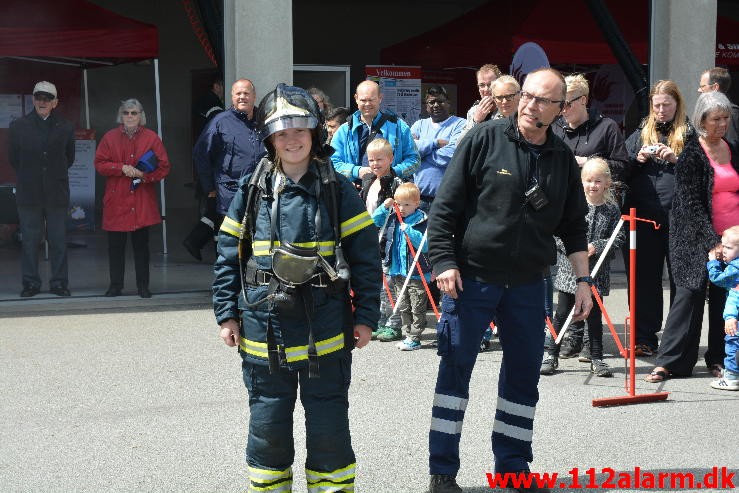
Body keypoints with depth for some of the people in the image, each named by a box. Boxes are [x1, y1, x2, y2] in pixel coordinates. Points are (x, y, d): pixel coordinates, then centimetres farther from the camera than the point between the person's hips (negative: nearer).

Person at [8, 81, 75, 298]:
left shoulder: (65, 128, 4)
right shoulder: (18, 127, 4)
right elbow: (13, 158, 10)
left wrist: (56, 175, 10)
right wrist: (28, 177, 10)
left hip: (56, 192, 0)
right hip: (28, 193, 0)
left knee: (58, 240, 3)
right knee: (29, 240, 3)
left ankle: (59, 283, 10)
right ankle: (30, 283, 10)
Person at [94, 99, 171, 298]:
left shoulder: (151, 138, 4)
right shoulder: (110, 137, 6)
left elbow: (164, 167, 3)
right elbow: (99, 164, 2)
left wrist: (144, 175, -13)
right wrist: (122, 168, -12)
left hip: (143, 201, -1)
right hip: (116, 201, 1)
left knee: (141, 245, 3)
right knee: (115, 245, 3)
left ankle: (143, 286, 11)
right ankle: (115, 285, 13)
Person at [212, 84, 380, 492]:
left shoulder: (337, 190, -1)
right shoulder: (252, 190, 3)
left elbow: (365, 256, 0)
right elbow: (229, 255, 7)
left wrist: (365, 316, -3)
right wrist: (227, 314, 3)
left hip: (325, 331, -1)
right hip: (264, 331, 1)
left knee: (329, 424, 8)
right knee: (267, 423, 11)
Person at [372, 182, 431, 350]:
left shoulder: (421, 221, -12)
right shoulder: (392, 218, 6)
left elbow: (425, 245, -18)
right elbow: (375, 221, 16)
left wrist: (410, 231, -26)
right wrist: (384, 207, 1)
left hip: (416, 273, -7)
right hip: (397, 272, 7)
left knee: (417, 308, 1)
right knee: (403, 307, 14)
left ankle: (414, 338, 6)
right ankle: (408, 334, 24)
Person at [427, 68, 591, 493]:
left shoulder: (563, 159, 6)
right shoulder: (485, 139, -7)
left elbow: (574, 225, 14)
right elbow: (446, 204, -7)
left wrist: (584, 280, 9)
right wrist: (444, 261, -14)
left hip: (528, 284, 4)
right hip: (471, 277, -4)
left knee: (524, 374, 9)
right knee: (455, 371, 1)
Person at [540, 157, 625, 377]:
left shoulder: (612, 210, 1)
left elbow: (618, 239, -2)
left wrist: (595, 247, -15)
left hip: (597, 273, 1)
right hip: (570, 268, -1)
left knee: (594, 315, 10)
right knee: (562, 314, 4)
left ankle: (596, 358, 20)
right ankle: (552, 355, 13)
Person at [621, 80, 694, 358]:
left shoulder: (690, 135, 6)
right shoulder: (641, 133, 15)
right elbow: (621, 171, 14)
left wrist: (677, 159, -14)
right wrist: (637, 160, -4)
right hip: (644, 217, 3)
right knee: (644, 280, 7)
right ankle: (645, 338, 14)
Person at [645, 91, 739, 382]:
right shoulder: (691, 154, -5)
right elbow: (691, 204, -11)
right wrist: (712, 241, -18)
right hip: (698, 238, -5)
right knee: (690, 295, -6)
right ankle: (669, 361, -2)